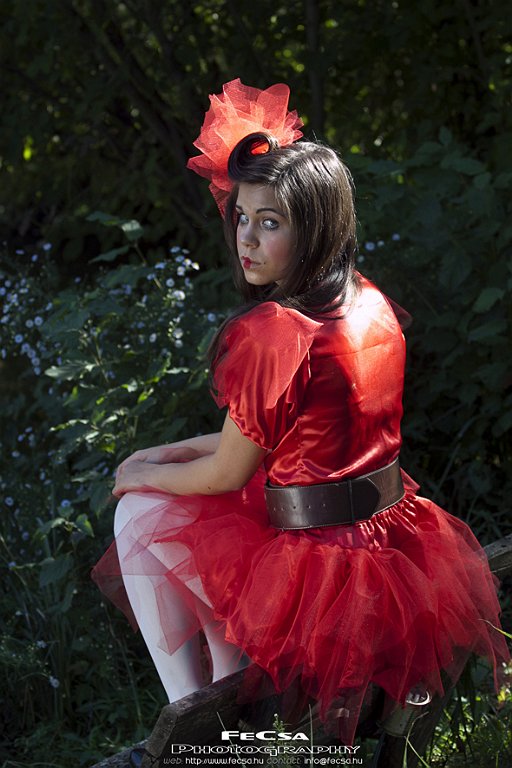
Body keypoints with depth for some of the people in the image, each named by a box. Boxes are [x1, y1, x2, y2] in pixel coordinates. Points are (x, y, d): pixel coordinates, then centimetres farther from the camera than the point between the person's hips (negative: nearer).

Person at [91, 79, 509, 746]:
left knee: (141, 515, 12)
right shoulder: (373, 308, 2)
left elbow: (229, 472, -11)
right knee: (203, 513, 28)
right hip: (395, 545, 8)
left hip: (317, 574, -8)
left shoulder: (272, 333, -23)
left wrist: (144, 475, 8)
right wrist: (182, 450, 17)